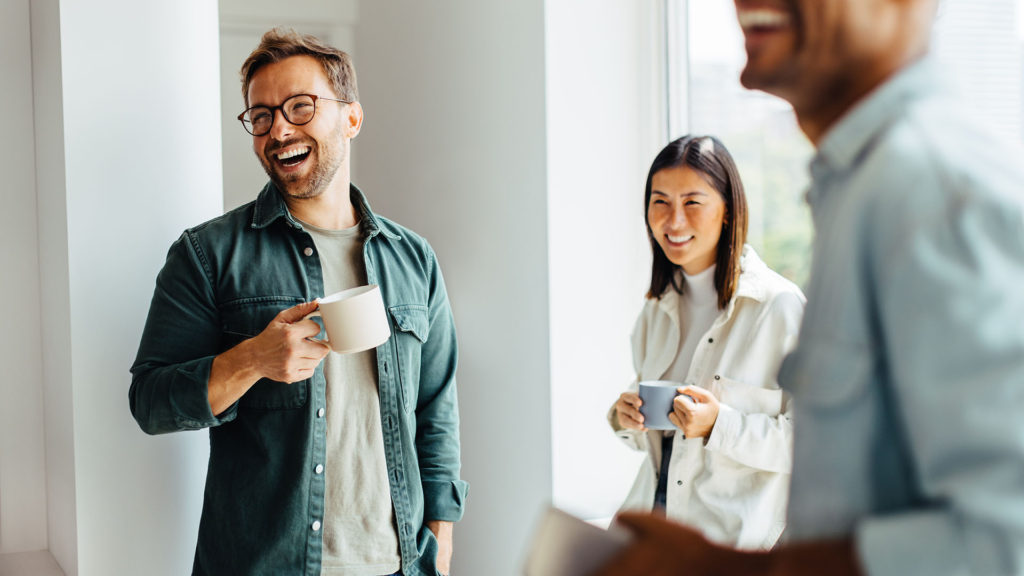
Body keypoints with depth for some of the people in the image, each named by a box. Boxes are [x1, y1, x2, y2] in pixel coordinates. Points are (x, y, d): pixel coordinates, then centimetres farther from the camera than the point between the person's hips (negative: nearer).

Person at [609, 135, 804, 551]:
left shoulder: (780, 305, -7)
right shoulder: (658, 306, 13)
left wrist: (720, 425, -19)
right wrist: (626, 418, 1)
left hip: (735, 535, -5)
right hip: (651, 519, 6)